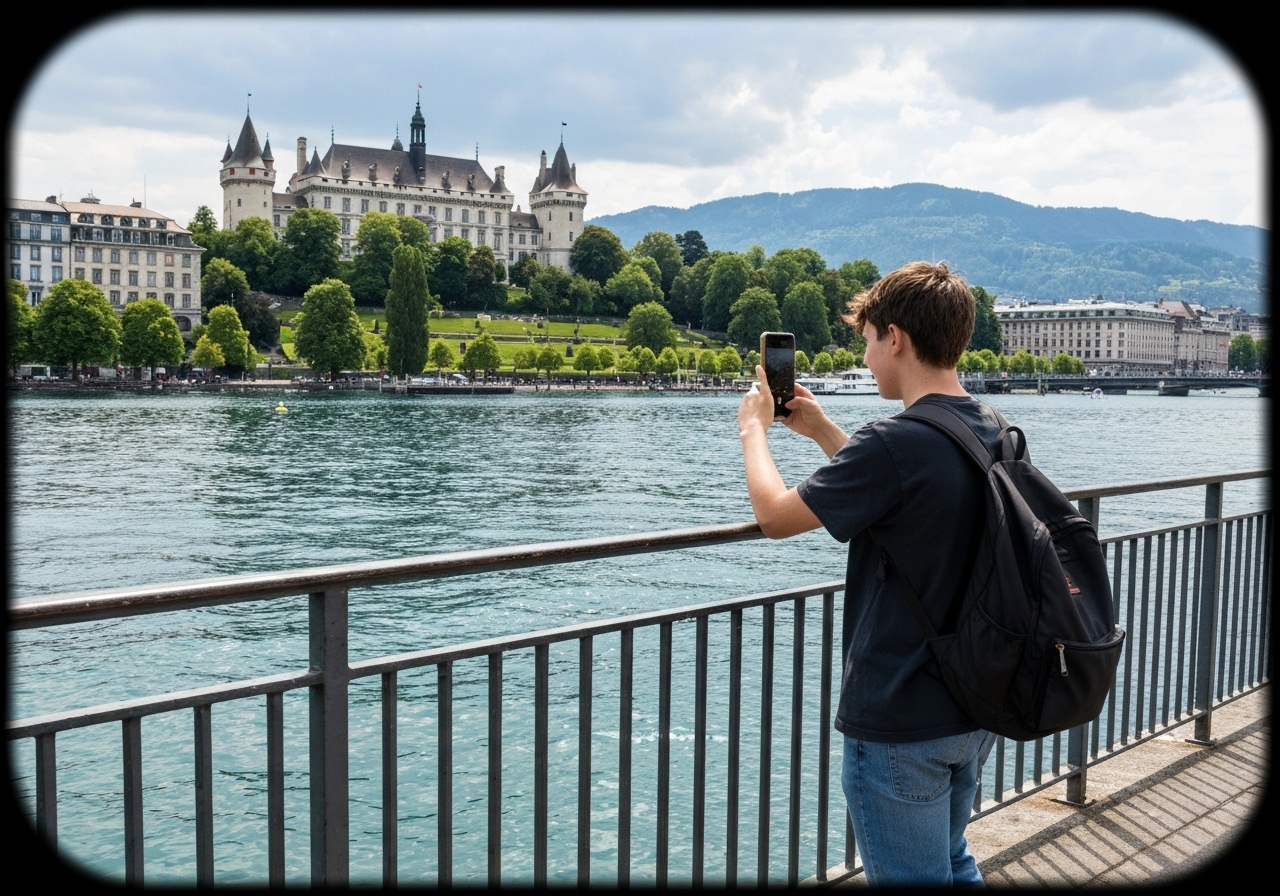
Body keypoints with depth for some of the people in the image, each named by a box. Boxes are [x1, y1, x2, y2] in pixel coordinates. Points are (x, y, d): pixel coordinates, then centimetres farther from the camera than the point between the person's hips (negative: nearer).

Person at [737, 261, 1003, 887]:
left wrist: (754, 427, 1)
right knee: (951, 866, 25)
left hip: (900, 723, -8)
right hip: (974, 707, 8)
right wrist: (822, 431, 15)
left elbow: (774, 516, -15)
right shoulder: (992, 430, 2)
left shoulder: (895, 443, -25)